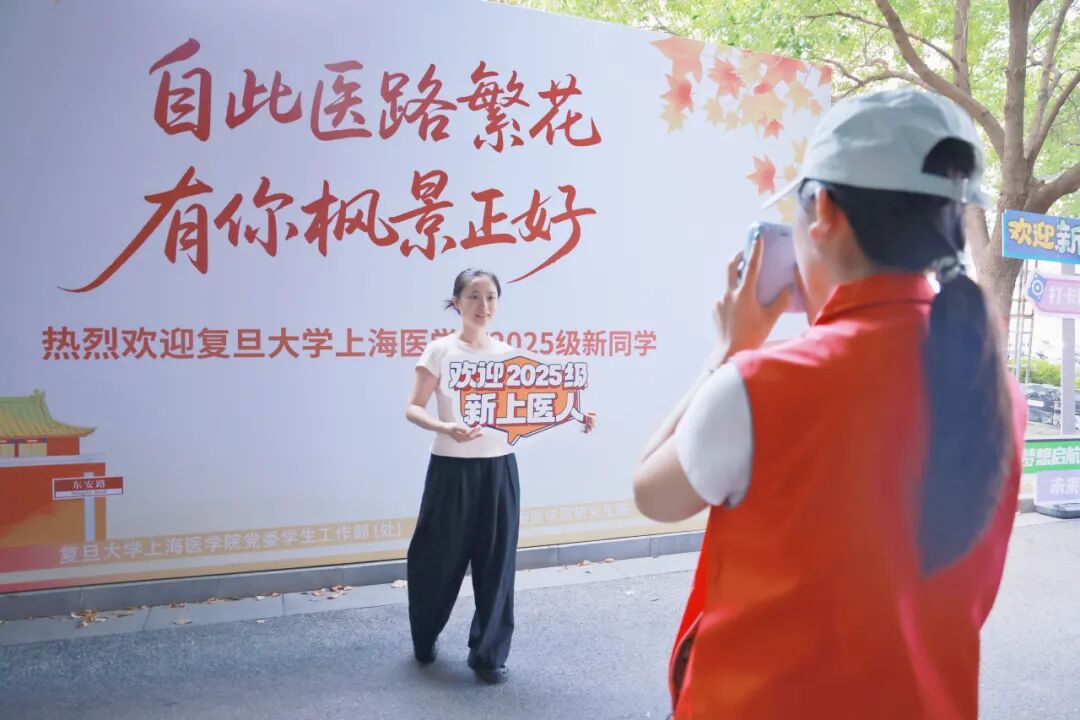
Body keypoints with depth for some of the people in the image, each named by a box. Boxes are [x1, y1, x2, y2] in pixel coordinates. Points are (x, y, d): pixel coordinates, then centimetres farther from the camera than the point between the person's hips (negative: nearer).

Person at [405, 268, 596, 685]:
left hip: (499, 468, 3)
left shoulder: (508, 354, 6)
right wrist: (446, 428, -29)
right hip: (452, 469, -3)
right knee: (439, 557, 9)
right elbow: (414, 409, -9)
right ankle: (425, 638, 34)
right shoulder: (440, 351, -5)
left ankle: (488, 653, 20)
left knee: (496, 561, 6)